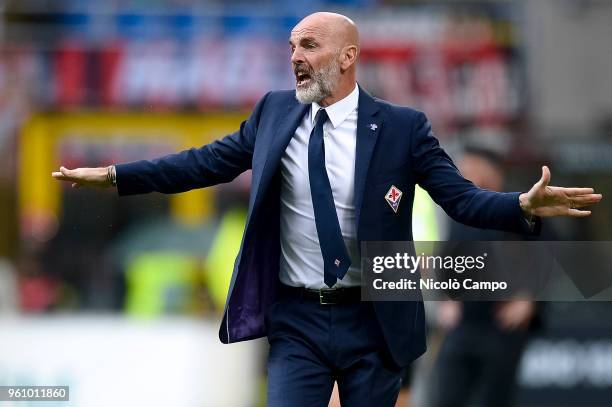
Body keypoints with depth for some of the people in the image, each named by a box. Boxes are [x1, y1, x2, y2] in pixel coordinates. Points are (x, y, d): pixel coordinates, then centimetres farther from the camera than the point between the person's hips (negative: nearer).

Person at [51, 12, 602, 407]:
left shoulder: (402, 127, -3)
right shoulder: (275, 112, 5)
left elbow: (463, 198, -8)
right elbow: (209, 162, 9)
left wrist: (525, 206, -28)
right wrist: (112, 175, 3)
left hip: (373, 322, -1)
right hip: (296, 322, 2)